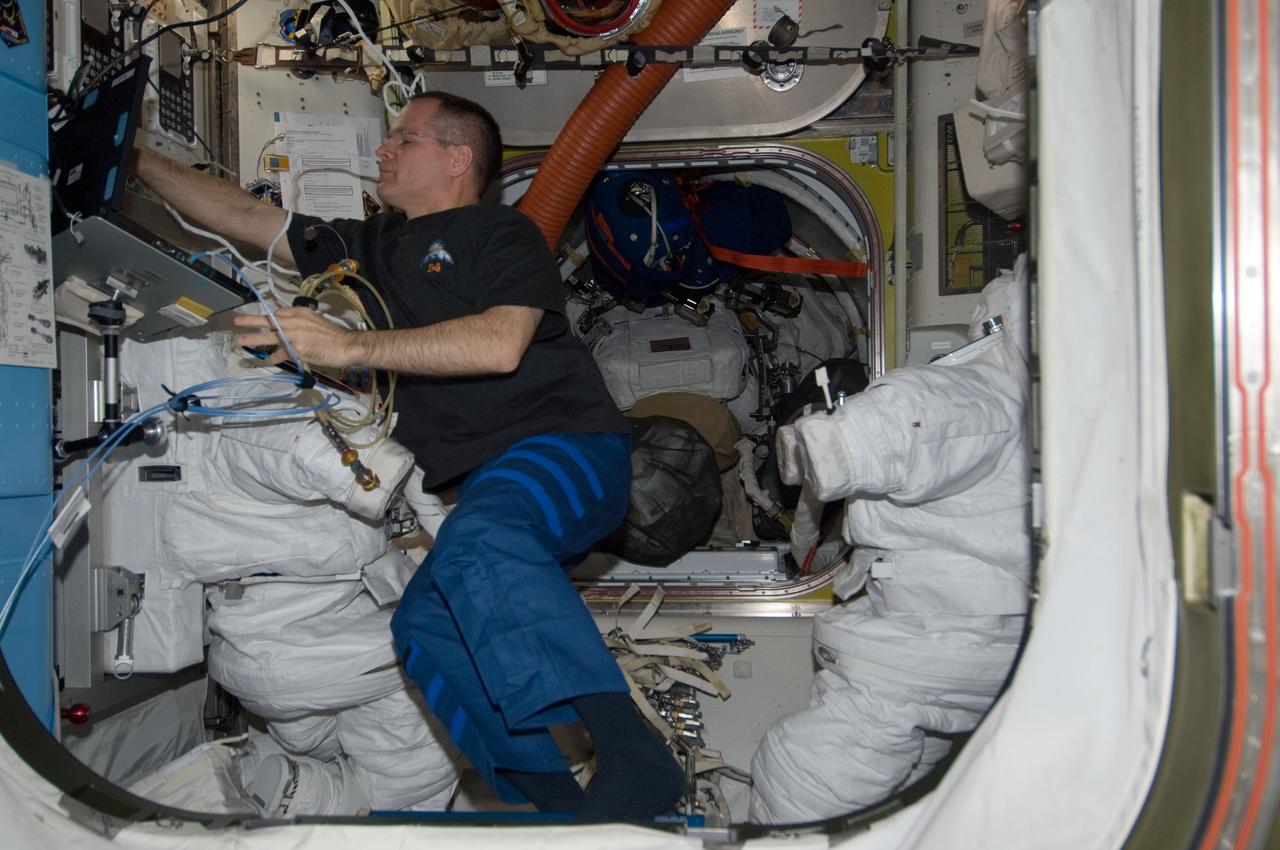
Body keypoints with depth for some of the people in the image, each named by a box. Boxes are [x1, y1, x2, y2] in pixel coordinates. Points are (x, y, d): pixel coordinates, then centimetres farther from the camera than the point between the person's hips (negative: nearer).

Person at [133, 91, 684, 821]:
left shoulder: (502, 233, 6)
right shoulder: (371, 247, 28)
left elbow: (499, 345, -13)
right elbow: (239, 214, 32)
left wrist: (350, 347, -14)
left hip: (568, 444, -6)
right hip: (480, 485, 7)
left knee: (480, 542, -37)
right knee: (424, 628, -20)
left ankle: (632, 756, -43)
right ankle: (563, 806, -23)